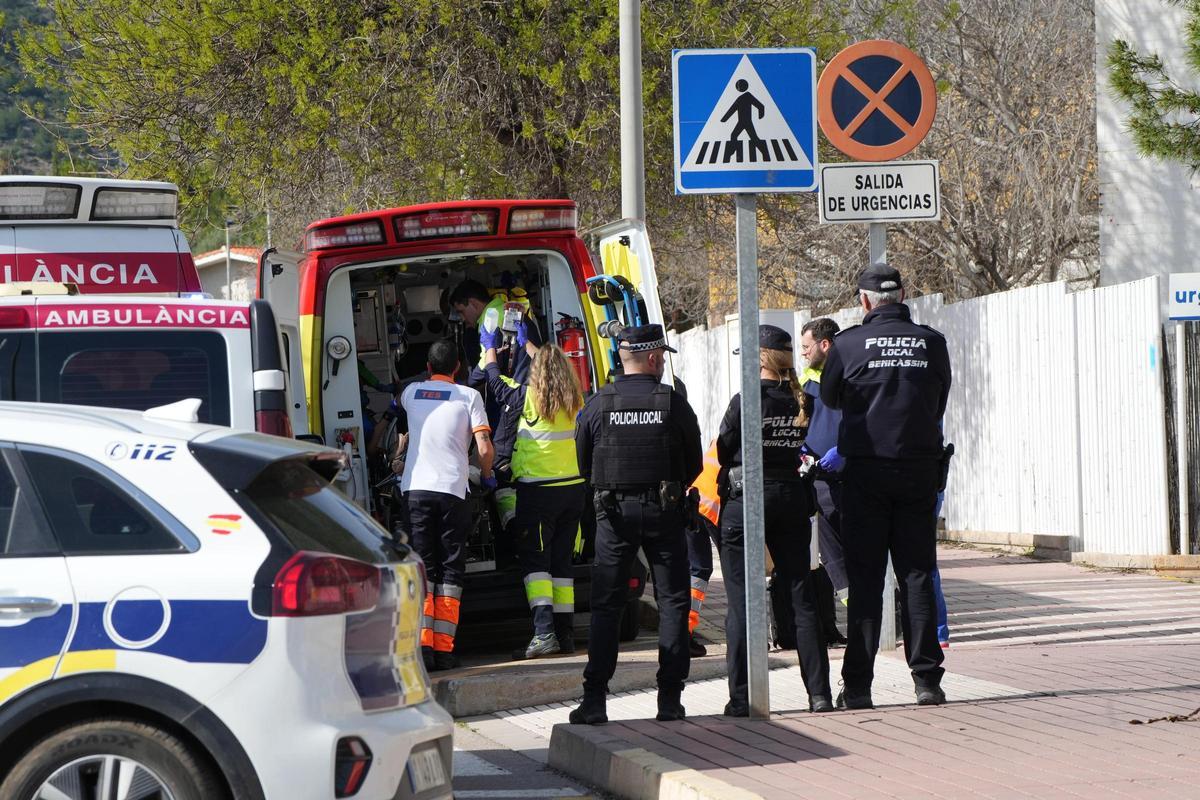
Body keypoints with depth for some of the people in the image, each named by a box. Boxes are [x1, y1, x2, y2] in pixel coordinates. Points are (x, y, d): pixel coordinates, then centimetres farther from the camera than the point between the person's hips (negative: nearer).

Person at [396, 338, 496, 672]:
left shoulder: (410, 392, 13)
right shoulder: (468, 396, 3)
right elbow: (484, 448, -4)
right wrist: (486, 475, 15)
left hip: (415, 488, 2)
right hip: (453, 490, -2)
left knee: (422, 567, 4)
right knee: (451, 570, 4)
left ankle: (422, 643, -10)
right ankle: (444, 650, -2)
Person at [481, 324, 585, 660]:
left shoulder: (530, 398, -12)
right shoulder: (574, 401, 3)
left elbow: (497, 385, 6)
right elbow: (554, 370, 24)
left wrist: (490, 348, 23)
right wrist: (527, 345, 39)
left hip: (537, 489, -5)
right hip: (573, 488, 5)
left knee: (534, 559, -5)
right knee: (561, 560, 12)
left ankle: (544, 631, -20)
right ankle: (565, 633, 12)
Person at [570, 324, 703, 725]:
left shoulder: (598, 405, -2)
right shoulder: (673, 404, -5)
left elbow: (584, 465, 5)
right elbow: (694, 463, 2)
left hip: (614, 511, 1)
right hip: (664, 511, -1)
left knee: (605, 606, 5)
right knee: (673, 602, 7)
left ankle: (594, 699, -1)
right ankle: (670, 699, 4)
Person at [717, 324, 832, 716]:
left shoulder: (745, 401, -12)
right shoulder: (802, 402, 0)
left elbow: (724, 451, -3)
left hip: (745, 500, -4)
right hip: (793, 500, 4)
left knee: (741, 605, 1)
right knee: (802, 598, 9)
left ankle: (741, 698, -2)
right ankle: (819, 694, 5)